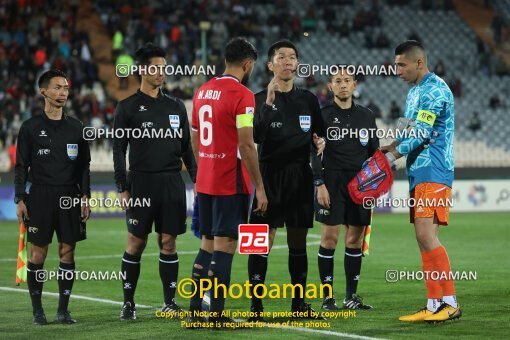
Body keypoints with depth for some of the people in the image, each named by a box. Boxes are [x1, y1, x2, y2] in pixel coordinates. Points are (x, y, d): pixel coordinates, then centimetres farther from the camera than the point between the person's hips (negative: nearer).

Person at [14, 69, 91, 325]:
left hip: (70, 197, 2)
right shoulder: (31, 127, 2)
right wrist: (20, 200, -4)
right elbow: (21, 166, 3)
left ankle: (63, 310, 6)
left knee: (67, 252, 0)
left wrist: (85, 197, 4)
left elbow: (84, 166, 13)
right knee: (38, 253, -3)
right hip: (40, 196, -2)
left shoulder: (76, 127, 10)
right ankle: (37, 310, 5)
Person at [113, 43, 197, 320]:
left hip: (172, 183, 3)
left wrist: (197, 179, 7)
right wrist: (123, 189, -6)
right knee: (136, 243, -1)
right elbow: (119, 150, 0)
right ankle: (128, 302, 7)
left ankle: (170, 302, 9)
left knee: (168, 243, 4)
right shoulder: (128, 107, 1)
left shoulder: (176, 106, 12)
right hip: (141, 182, -3)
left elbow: (186, 148, 16)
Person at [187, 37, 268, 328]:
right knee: (225, 245, -3)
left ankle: (196, 308, 17)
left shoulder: (203, 91, 11)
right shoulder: (242, 95, -13)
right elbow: (246, 145, -17)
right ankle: (217, 315, -2)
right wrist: (260, 188, -12)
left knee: (208, 243, 16)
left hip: (205, 181, 8)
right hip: (231, 184, -8)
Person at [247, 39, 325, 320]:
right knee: (263, 239, -7)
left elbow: (319, 136, 20)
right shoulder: (260, 99, 1)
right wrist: (269, 103, -20)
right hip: (269, 175, -4)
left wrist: (319, 141, -3)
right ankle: (256, 303, -5)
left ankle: (298, 301, 14)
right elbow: (256, 136, -13)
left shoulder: (308, 99, 12)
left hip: (300, 176, 4)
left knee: (298, 240, 8)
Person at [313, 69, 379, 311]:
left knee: (355, 239, 4)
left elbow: (374, 153, 15)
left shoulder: (367, 116, 12)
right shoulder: (322, 115, 1)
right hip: (332, 182, -4)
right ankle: (327, 297, -1)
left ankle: (351, 296, 11)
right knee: (329, 238, -6)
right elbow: (314, 153, -3)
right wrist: (320, 184, -11)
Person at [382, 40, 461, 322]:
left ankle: (449, 303, -15)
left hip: (433, 173, -10)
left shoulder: (435, 90, -12)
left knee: (427, 236, -17)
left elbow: (421, 134, -18)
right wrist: (389, 148, 11)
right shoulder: (414, 92, 19)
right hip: (418, 173, 10)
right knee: (424, 240, 6)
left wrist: (391, 157, -16)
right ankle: (434, 306, 7)